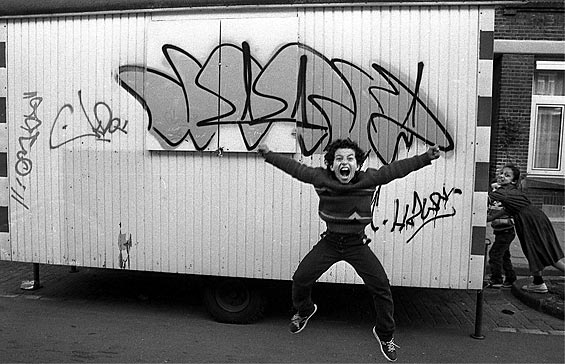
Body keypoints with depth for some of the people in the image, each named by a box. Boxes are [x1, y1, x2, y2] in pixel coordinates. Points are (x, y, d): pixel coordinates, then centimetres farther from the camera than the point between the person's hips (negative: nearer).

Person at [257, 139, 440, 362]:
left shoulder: (369, 179, -14)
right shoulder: (320, 178, -13)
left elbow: (397, 168, -14)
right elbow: (295, 167, -3)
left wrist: (427, 157, -19)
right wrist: (269, 155, 1)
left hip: (357, 244, -1)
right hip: (329, 242, 1)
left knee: (381, 286, -6)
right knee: (300, 279, 2)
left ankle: (385, 335, 22)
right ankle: (303, 311, 40)